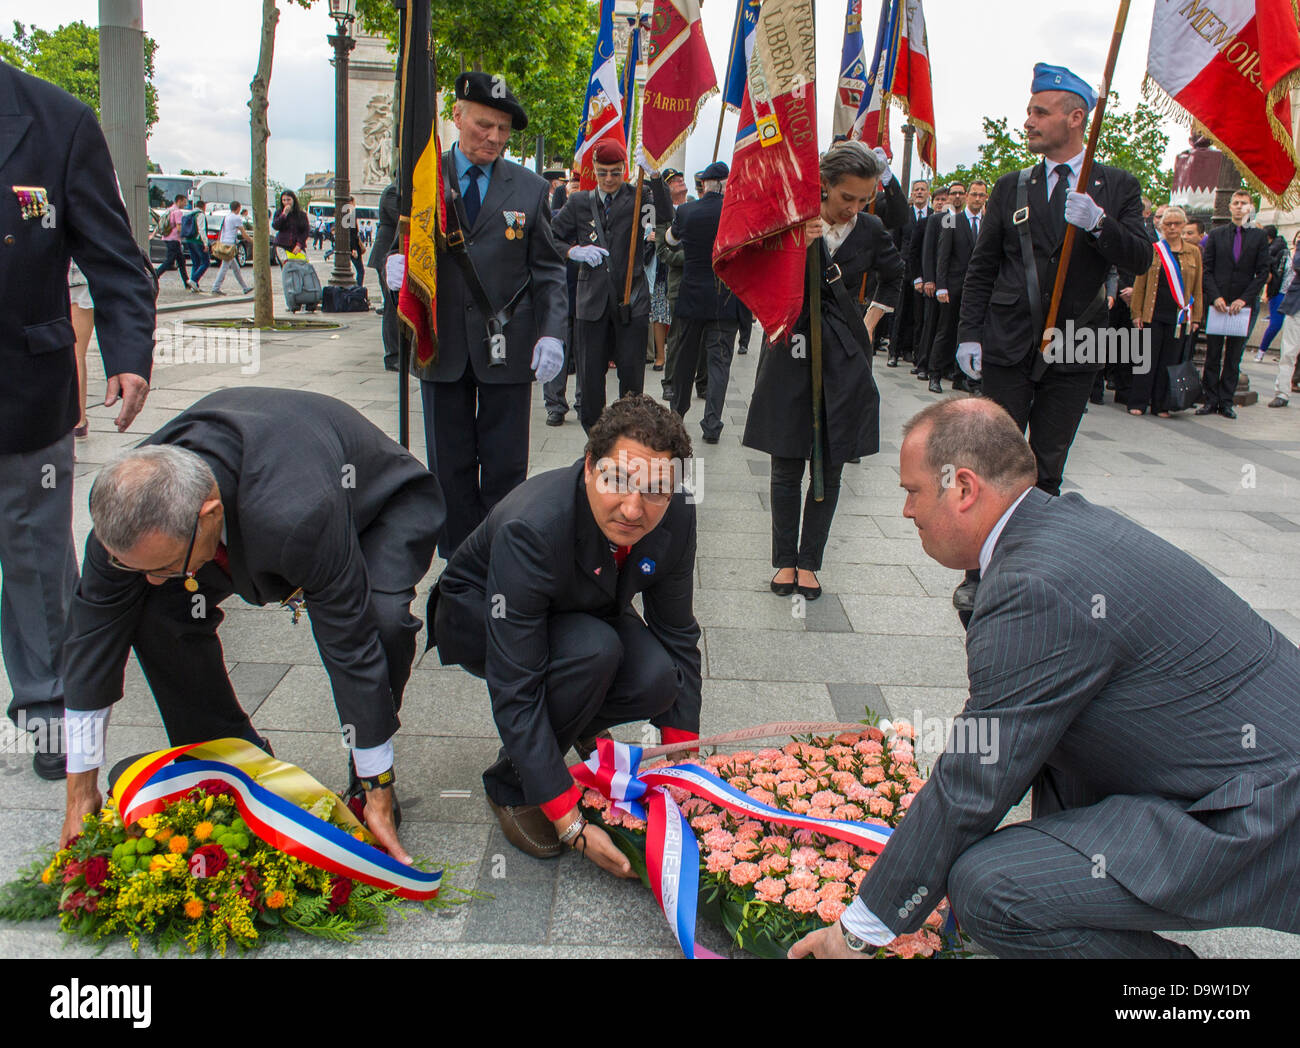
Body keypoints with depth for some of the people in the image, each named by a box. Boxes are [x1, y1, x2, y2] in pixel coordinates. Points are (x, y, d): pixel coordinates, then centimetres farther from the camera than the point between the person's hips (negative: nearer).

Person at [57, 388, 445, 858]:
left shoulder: (298, 517, -47)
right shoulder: (127, 503, -28)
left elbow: (353, 647, -37)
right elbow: (94, 630, -16)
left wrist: (378, 794, -26)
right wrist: (80, 790, -10)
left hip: (385, 500, -5)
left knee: (380, 620, -35)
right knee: (157, 612, -15)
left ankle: (364, 782, -7)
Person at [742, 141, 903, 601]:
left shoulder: (871, 229, 3)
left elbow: (893, 277, 22)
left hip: (843, 356, 2)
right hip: (790, 351, -2)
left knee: (828, 468, 4)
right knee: (786, 467, 1)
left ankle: (809, 561, 16)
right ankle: (785, 559, 15)